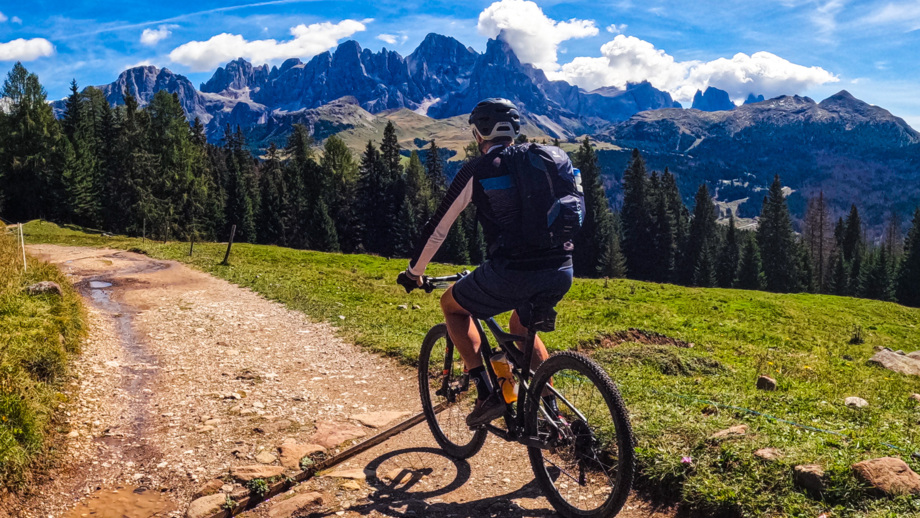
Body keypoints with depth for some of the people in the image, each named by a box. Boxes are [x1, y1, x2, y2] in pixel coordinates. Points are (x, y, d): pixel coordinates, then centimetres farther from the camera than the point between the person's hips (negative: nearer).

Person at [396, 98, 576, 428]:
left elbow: (438, 228, 6)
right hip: (562, 271, 6)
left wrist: (413, 272, 21)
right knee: (522, 327, 34)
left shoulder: (477, 171, 3)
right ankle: (553, 412, 30)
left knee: (452, 305, 21)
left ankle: (487, 393, 10)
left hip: (512, 273, -6)